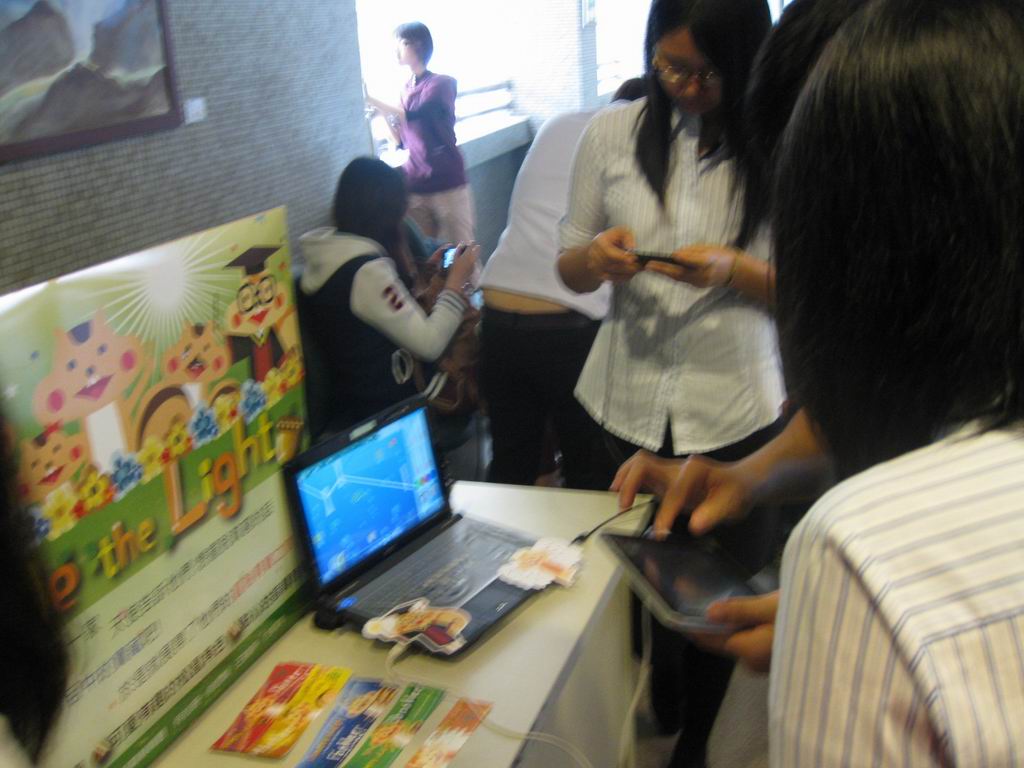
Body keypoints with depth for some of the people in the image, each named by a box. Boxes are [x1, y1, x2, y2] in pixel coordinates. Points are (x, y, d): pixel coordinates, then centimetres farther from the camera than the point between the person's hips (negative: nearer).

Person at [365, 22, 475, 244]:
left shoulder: (442, 84, -3)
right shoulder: (406, 89, 15)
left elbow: (411, 115, -17)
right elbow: (401, 139, 14)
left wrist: (372, 101, -12)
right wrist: (381, 112, 0)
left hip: (447, 183, -5)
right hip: (415, 186, 5)